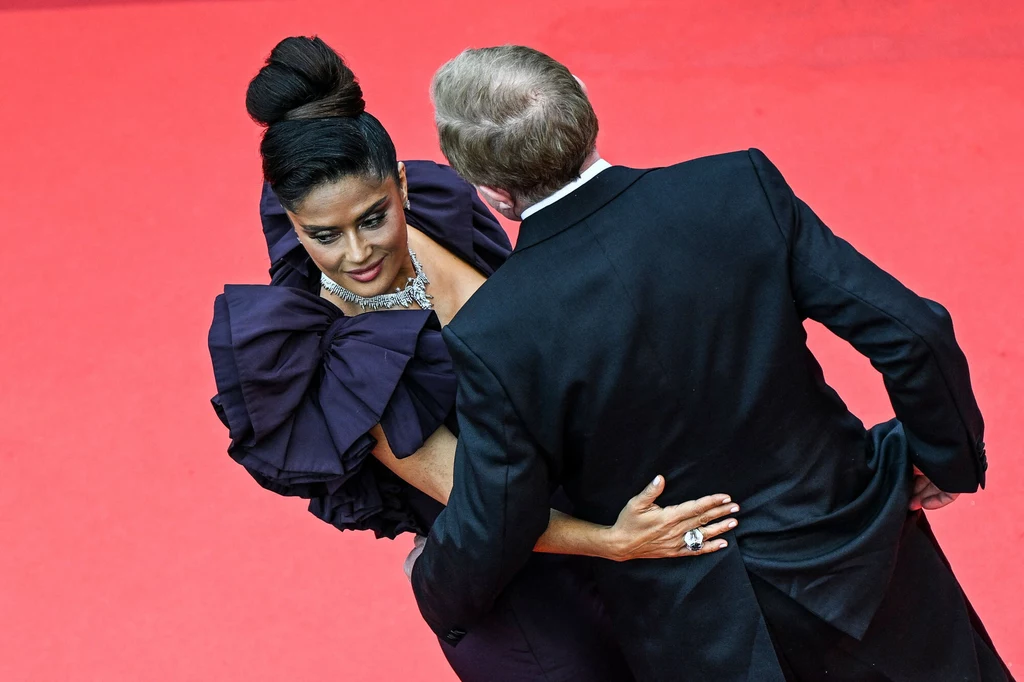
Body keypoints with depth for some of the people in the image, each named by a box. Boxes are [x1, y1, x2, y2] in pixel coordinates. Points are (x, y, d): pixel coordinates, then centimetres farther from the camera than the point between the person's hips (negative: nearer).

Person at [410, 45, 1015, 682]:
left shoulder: (495, 337, -23)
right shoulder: (742, 188, -17)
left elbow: (486, 540, -14)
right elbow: (911, 330, -15)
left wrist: (435, 590, 10)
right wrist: (949, 459, 3)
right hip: (850, 546, 2)